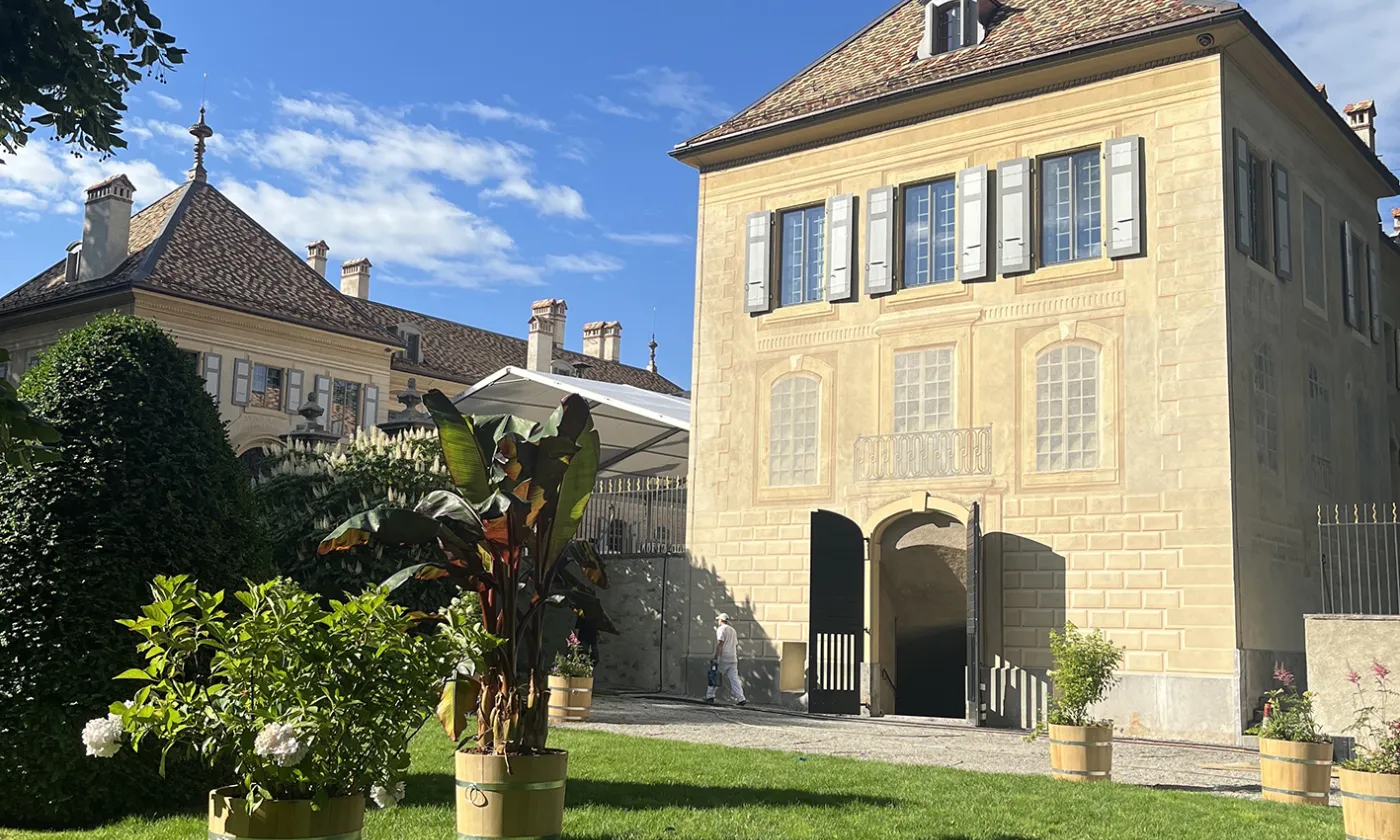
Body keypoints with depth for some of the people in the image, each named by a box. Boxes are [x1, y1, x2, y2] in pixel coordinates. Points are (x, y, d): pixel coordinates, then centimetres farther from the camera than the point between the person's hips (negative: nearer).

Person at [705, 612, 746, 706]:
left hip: (723, 658, -7)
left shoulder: (721, 629, -4)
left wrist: (715, 658, -16)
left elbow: (720, 644, -14)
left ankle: (710, 696, 4)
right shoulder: (733, 630, 21)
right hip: (733, 659, 7)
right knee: (734, 678, 2)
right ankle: (741, 698, -8)